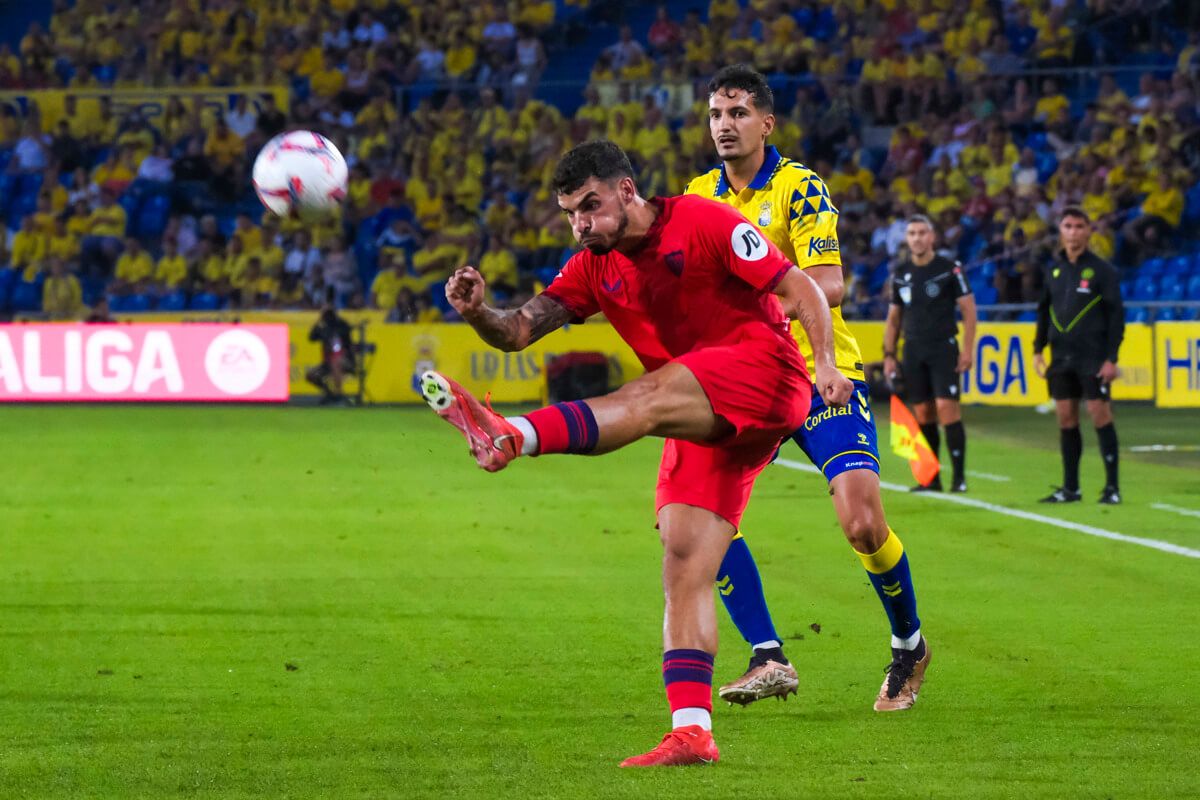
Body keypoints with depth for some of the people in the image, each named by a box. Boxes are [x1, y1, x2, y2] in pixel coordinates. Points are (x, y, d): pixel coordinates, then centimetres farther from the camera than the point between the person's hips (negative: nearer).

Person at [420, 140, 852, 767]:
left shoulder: (702, 222, -5)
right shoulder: (595, 269, 13)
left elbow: (799, 288, -6)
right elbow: (520, 329, 4)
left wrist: (825, 362, -20)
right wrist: (478, 312, -18)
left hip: (766, 371, -7)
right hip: (702, 427, 7)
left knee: (645, 400, -32)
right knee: (683, 567, -4)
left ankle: (511, 436, -54)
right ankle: (691, 732, -9)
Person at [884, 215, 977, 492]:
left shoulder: (950, 269, -2)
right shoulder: (900, 273, 11)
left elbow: (968, 309, -2)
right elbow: (893, 318, 17)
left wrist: (968, 349, -10)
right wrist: (889, 355, 9)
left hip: (943, 347, -4)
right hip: (913, 352, 4)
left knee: (947, 408, -12)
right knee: (923, 414, 3)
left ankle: (959, 476, -8)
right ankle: (931, 478, 8)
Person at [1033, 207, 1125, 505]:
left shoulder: (1101, 269, -4)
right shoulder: (1053, 269, 11)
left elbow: (1116, 315, -6)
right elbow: (1044, 310, 19)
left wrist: (1111, 358, -11)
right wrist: (1038, 350, 12)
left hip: (1093, 357, -5)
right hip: (1061, 357, 5)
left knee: (1099, 414, -7)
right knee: (1066, 418, 5)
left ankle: (1112, 487, -3)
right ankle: (1070, 488, 10)